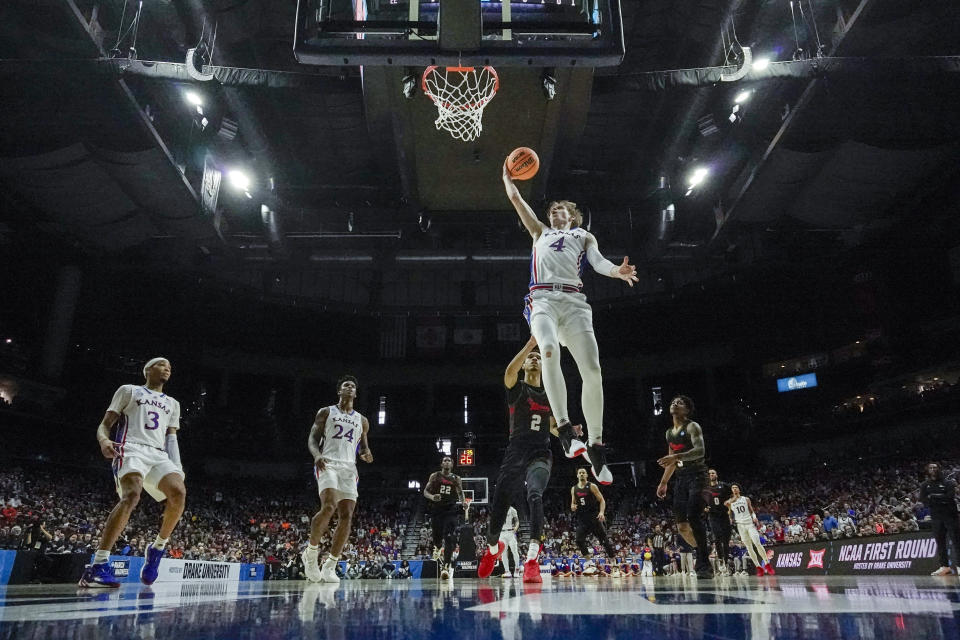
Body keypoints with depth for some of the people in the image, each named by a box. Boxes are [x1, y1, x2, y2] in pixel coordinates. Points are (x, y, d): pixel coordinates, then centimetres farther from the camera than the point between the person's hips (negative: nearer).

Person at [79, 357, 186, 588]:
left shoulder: (172, 404, 28)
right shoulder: (129, 391, 16)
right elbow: (105, 424, 10)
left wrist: (177, 466, 5)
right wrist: (104, 440, -15)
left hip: (159, 454, 4)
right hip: (131, 448, -4)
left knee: (179, 493, -24)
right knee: (132, 495, -32)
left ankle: (157, 548, -3)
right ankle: (97, 565, -33)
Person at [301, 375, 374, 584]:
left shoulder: (362, 421, 20)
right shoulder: (326, 412, 11)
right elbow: (312, 438, 4)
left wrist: (366, 454, 0)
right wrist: (317, 455, -18)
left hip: (349, 468, 4)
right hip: (328, 464, -4)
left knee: (347, 516, -7)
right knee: (328, 507, -26)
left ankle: (329, 566, 1)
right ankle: (311, 551, -5)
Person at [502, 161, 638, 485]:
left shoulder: (584, 236, 28)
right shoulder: (540, 231, 33)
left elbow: (598, 262, 8)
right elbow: (515, 198, 34)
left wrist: (617, 270, -11)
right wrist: (507, 176, 46)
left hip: (574, 300, 0)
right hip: (543, 297, 0)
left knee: (592, 369, -14)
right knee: (549, 351, -32)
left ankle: (596, 445, -4)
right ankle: (564, 429, -33)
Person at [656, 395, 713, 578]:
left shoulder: (692, 427, -7)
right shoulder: (669, 433, 16)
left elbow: (700, 450, -24)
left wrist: (677, 456, -37)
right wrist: (663, 483, 22)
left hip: (697, 476, -8)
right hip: (681, 479, 8)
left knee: (693, 517, -24)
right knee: (681, 525, 5)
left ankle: (704, 565, -19)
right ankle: (702, 551, 28)